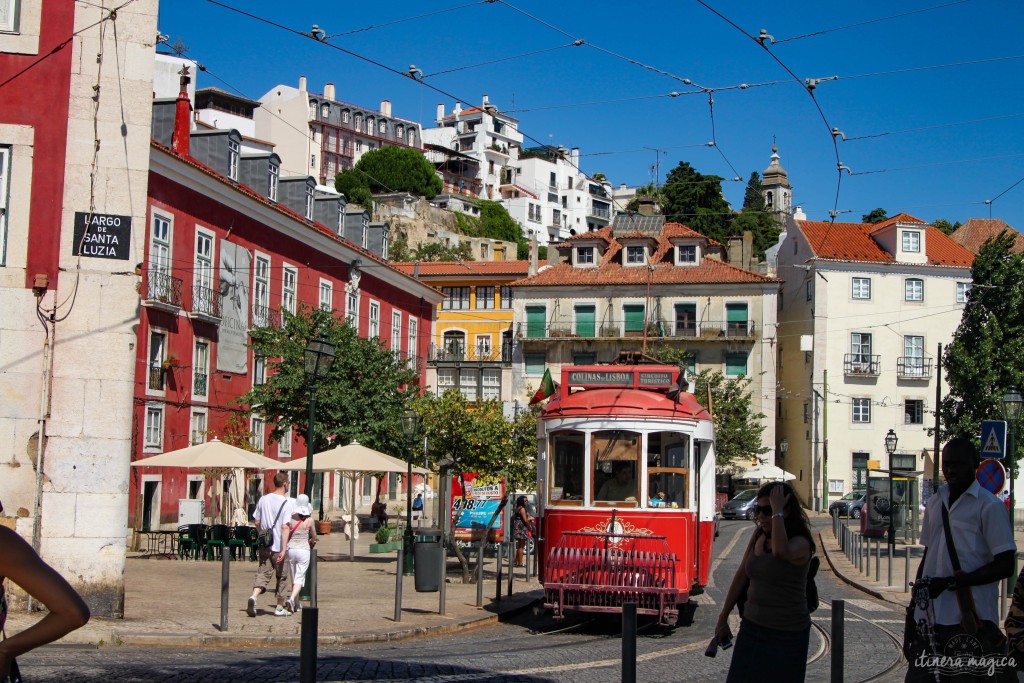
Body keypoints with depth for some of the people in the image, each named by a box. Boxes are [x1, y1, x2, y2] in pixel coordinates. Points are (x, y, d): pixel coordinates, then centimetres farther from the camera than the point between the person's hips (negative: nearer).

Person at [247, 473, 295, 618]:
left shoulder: (263, 500, 4)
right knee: (283, 576, 10)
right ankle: (280, 606, 18)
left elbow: (257, 522, 10)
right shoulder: (288, 503, -14)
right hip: (280, 546, -4)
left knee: (263, 572, 5)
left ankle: (254, 595, -21)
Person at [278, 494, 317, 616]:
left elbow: (285, 532, -11)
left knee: (294, 578, 16)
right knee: (300, 578, -1)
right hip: (304, 550, -2)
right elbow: (314, 537, 8)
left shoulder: (290, 519, -4)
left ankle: (296, 604, 27)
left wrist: (283, 550, -5)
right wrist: (311, 542, 31)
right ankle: (292, 599, -26)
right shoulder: (309, 520, -4)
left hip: (290, 549, 2)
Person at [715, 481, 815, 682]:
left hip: (786, 636, -6)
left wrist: (777, 511, -28)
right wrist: (722, 619, 14)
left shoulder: (800, 544, -15)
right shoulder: (759, 534, 5)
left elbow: (780, 552, -39)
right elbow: (741, 576, 11)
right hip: (752, 628, 6)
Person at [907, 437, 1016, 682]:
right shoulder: (935, 502, 15)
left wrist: (951, 582, -15)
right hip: (931, 615, 6)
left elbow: (1005, 565, -10)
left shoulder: (990, 505, -6)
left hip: (970, 619, -6)